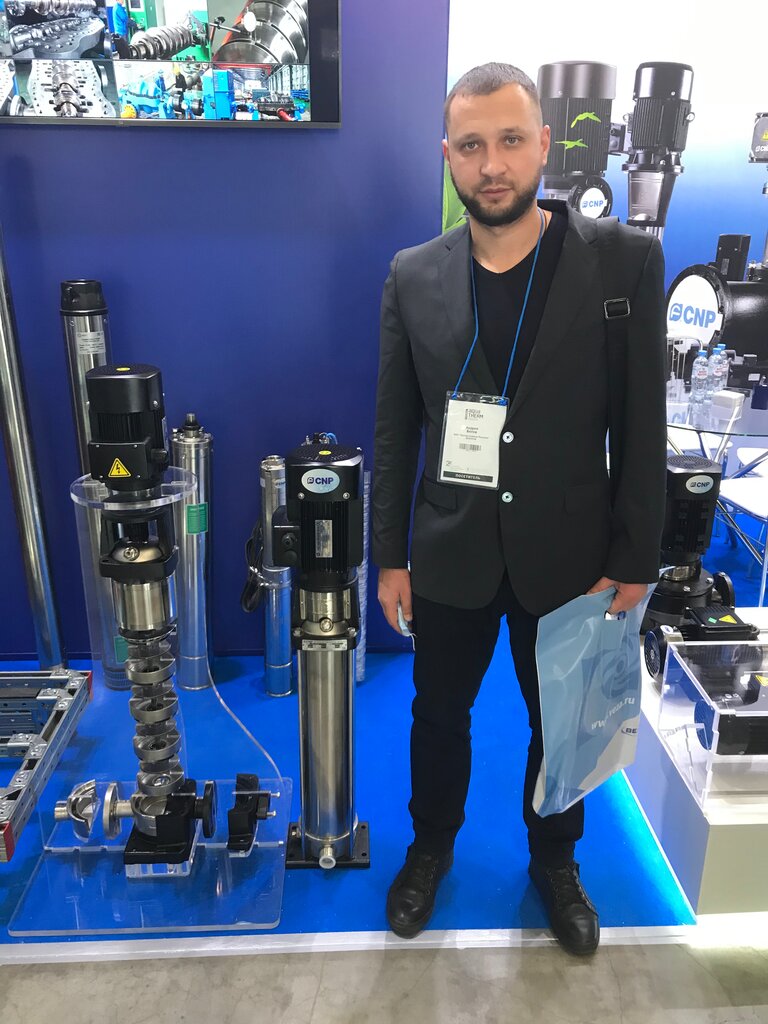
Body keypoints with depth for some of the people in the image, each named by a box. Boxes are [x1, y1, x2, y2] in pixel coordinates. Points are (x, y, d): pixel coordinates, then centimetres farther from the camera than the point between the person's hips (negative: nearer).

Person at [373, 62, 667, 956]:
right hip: (450, 554, 1)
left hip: (567, 555, -1)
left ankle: (555, 860, 47)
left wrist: (634, 562, -6)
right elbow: (394, 431, 0)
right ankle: (431, 846, 47)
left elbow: (643, 424, -6)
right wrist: (389, 557, 1)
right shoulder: (413, 276, -3)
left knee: (561, 723, 19)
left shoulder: (625, 260, -8)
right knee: (438, 715, 19)